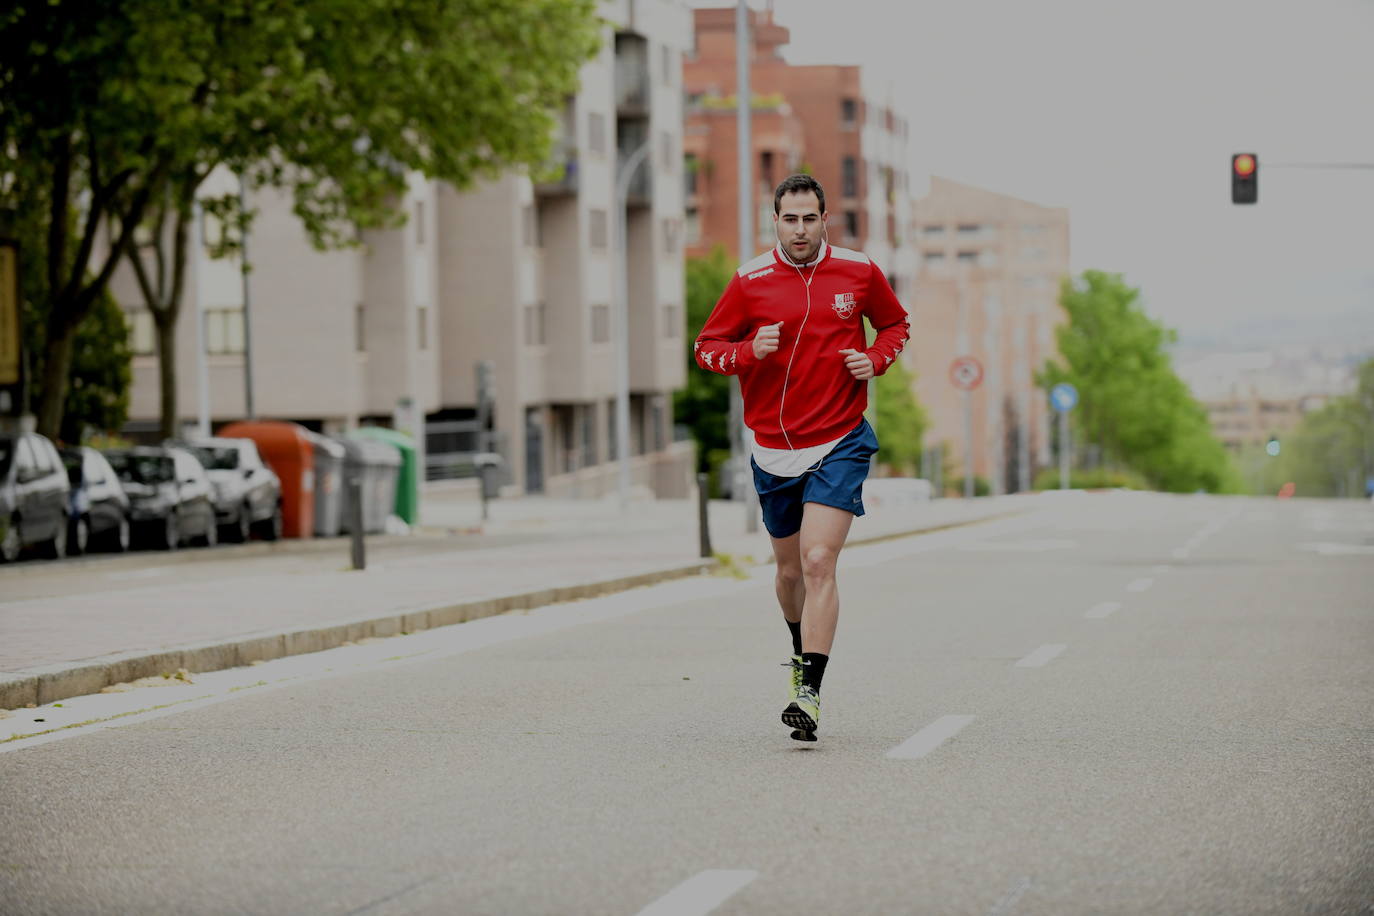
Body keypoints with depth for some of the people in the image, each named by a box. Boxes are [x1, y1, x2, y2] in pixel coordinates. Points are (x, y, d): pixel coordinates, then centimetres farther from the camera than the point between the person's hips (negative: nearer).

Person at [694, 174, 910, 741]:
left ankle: (809, 693, -20)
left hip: (840, 444, -2)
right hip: (773, 448, 2)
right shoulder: (750, 282, -2)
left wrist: (875, 359, -3)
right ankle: (802, 650, 44)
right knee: (790, 568, 14)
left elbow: (895, 324, 18)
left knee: (818, 562, -16)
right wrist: (749, 352, -16)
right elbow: (706, 347, 4)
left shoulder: (858, 273, 0)